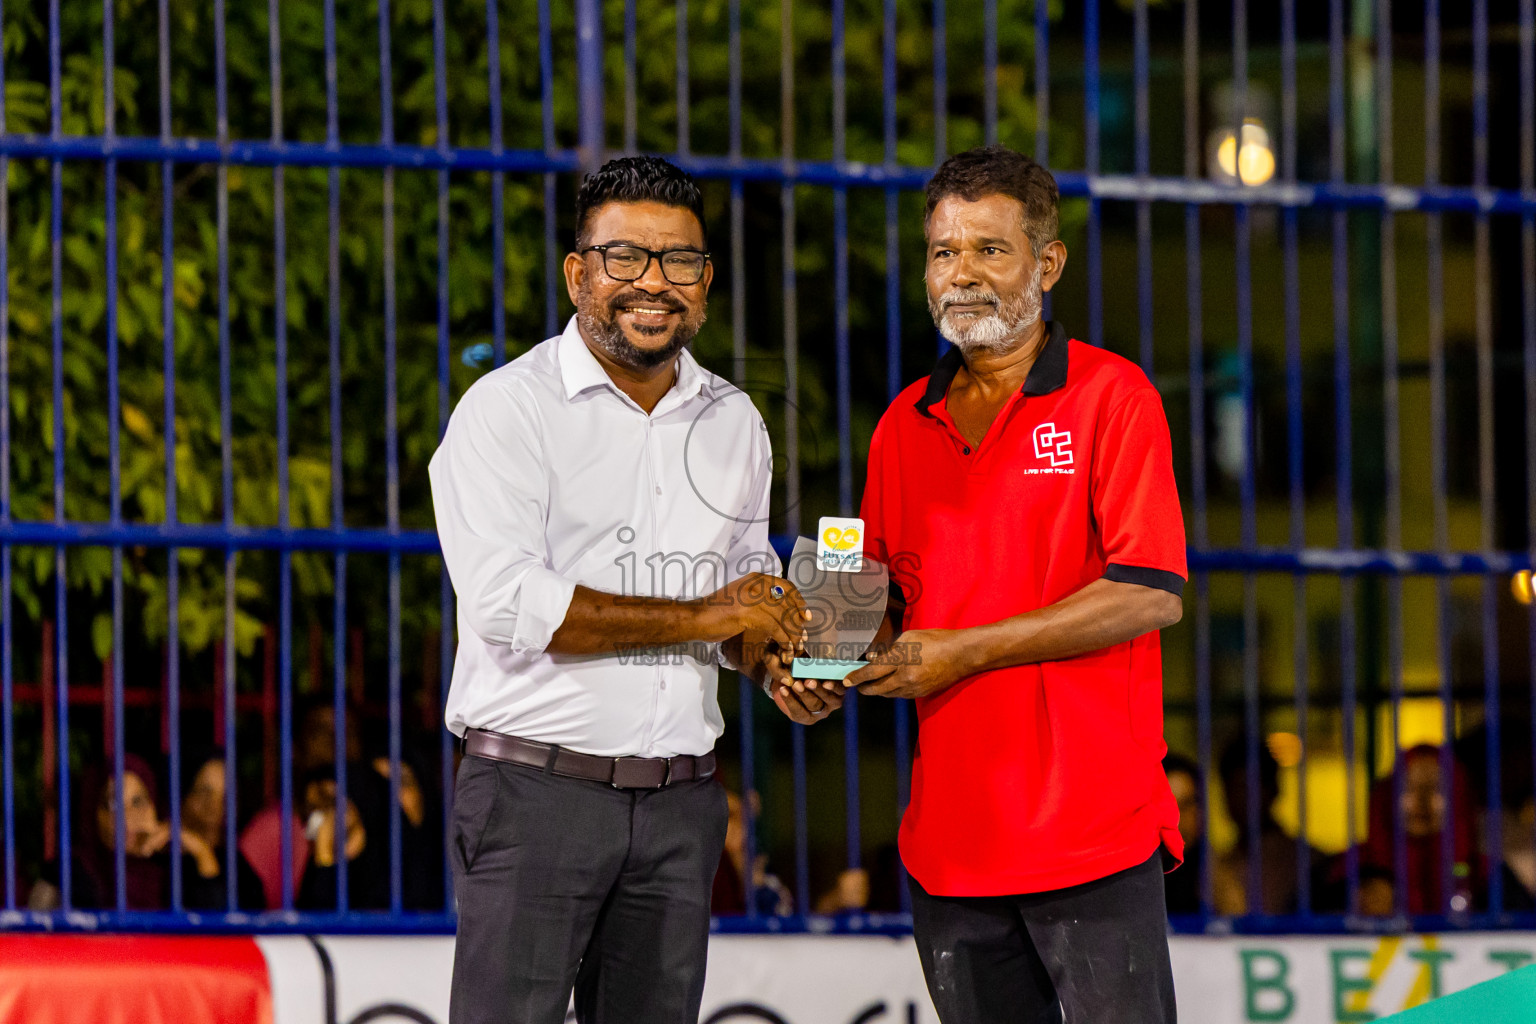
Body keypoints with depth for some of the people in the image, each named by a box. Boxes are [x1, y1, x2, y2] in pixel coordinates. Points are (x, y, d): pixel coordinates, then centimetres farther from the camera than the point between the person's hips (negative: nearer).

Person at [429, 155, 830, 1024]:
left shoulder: (734, 422, 14)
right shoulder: (510, 408, -6)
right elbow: (507, 602, -17)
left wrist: (770, 658, 1)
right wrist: (698, 617, -15)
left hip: (680, 800, 6)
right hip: (536, 788, -6)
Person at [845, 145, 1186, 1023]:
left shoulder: (1110, 397, -3)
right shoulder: (906, 424, 15)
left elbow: (1150, 596, -12)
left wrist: (965, 650, -14)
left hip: (1094, 837, -5)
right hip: (952, 844, 6)